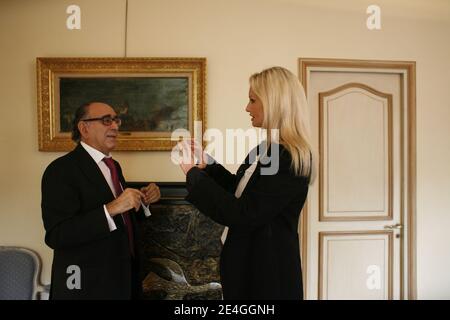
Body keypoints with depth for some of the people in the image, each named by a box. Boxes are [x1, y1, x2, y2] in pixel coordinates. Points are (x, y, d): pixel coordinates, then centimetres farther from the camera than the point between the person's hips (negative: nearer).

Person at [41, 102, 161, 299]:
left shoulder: (113, 165, 8)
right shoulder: (61, 169, -17)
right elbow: (56, 235, -26)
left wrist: (143, 201, -4)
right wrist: (110, 209, -33)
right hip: (87, 286, -8)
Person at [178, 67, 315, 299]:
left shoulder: (291, 159, -24)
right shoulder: (266, 149, 5)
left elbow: (242, 216, -26)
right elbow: (241, 190, 15)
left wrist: (193, 174, -20)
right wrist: (206, 165, 5)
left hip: (268, 271, -8)